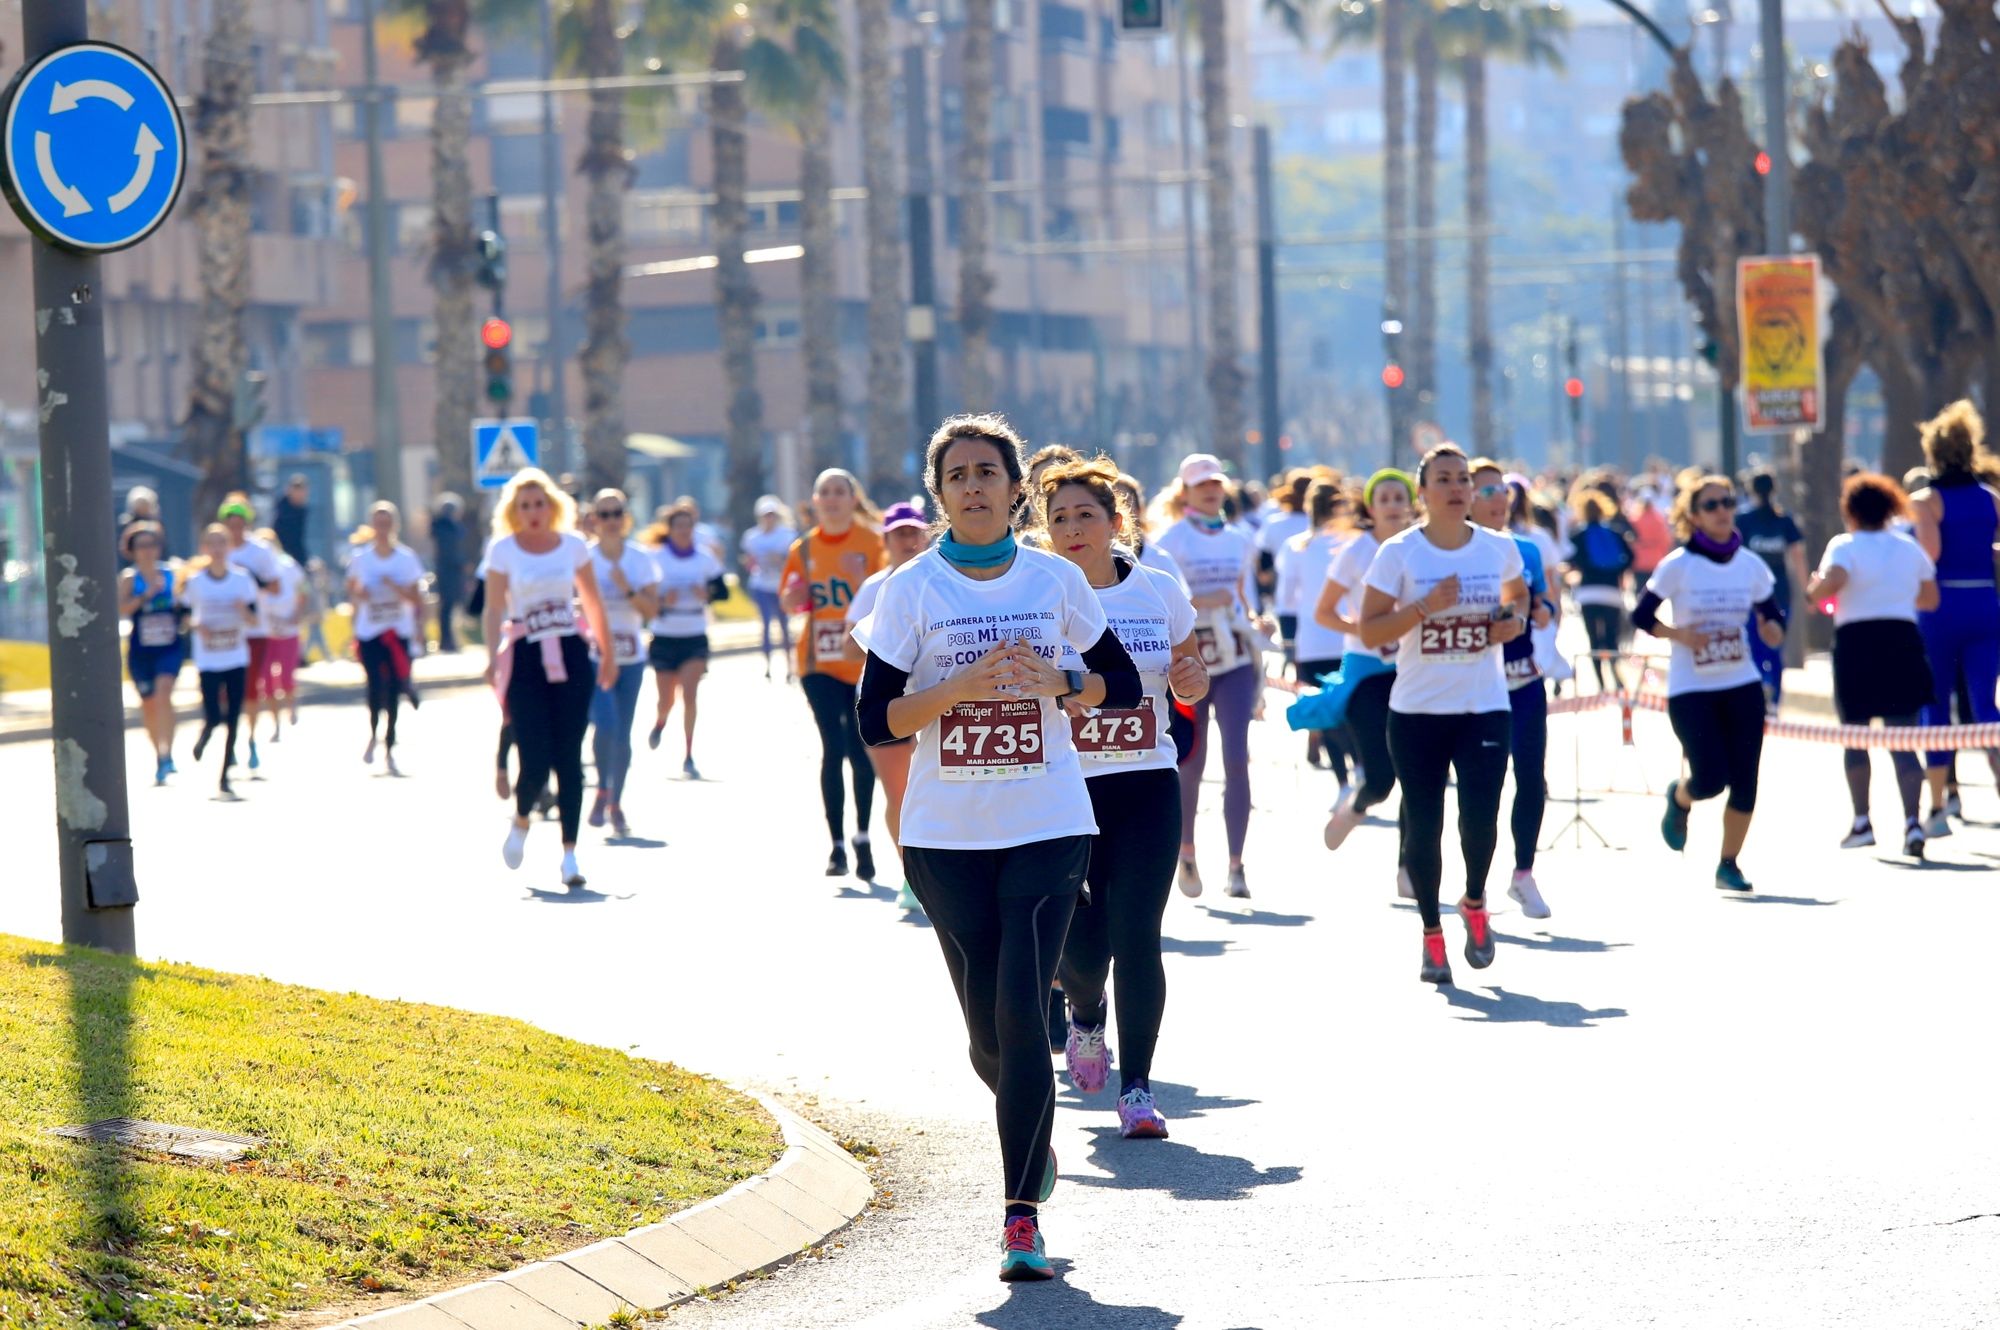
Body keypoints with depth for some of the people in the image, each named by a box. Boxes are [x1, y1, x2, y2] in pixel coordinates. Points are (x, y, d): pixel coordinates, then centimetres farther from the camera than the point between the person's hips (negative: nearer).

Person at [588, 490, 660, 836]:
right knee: (606, 724, -19)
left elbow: (652, 609, 0)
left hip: (630, 658, 3)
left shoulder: (640, 560, 5)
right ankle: (602, 790, 4)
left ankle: (616, 804, 19)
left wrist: (627, 589, -14)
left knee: (623, 735, 5)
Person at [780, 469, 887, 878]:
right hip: (820, 663, 2)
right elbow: (789, 603, 16)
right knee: (833, 749, -5)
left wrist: (863, 579, -28)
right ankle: (837, 846, -1)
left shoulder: (872, 542, -3)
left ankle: (862, 839, 19)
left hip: (864, 660, -2)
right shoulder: (805, 548, 7)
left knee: (860, 750, 1)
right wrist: (793, 597, -7)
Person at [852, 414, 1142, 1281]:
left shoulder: (1056, 581, 2)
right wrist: (961, 686, -19)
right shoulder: (912, 590, -1)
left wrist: (1056, 680, -9)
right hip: (947, 836, 1)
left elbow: (1124, 684, 11)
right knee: (988, 1034, 6)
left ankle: (1022, 1217, -9)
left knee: (1021, 1012, -13)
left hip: (1048, 827, -1)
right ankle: (1031, 1134, 39)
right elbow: (875, 719, -4)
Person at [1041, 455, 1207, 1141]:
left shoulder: (1160, 591, 4)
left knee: (1137, 937, -8)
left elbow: (1191, 683, 17)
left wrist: (1192, 679, -6)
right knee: (1081, 942, -2)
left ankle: (1137, 1085, 1)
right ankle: (1085, 1017, 34)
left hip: (1147, 784, 1)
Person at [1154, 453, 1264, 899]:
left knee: (1237, 759, -10)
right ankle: (1187, 852, 27)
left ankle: (1236, 864, -11)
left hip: (1236, 661, 2)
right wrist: (1200, 601, -20)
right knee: (1191, 764, 5)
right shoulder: (1170, 541, 0)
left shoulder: (1241, 541, 12)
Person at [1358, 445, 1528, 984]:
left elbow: (1517, 592, 26)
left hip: (1485, 707, 1)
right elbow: (1370, 631, -7)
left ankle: (1474, 904, 19)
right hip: (1417, 710, -1)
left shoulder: (1500, 549, 4)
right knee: (1423, 827, 2)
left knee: (1480, 820, -11)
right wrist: (1426, 606, -19)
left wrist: (1515, 619, 3)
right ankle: (1432, 935, 18)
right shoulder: (1399, 553, -4)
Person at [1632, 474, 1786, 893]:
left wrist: (1773, 629, -11)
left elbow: (1773, 615, 12)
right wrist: (1679, 635, -19)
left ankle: (1729, 864, 13)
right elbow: (1641, 615, -4)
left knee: (1744, 780, -2)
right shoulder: (1678, 565, -7)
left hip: (1742, 685, 3)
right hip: (1690, 689, -3)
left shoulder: (1750, 565, 3)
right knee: (1710, 779, -10)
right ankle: (1678, 799, 27)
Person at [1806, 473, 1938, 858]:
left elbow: (1832, 581, -23)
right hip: (1903, 642, 3)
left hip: (1856, 643, -3)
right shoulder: (1910, 548, 10)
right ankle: (1912, 820, -17)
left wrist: (1814, 593, -2)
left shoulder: (1844, 546, -4)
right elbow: (1931, 598, 16)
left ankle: (1862, 822, 14)